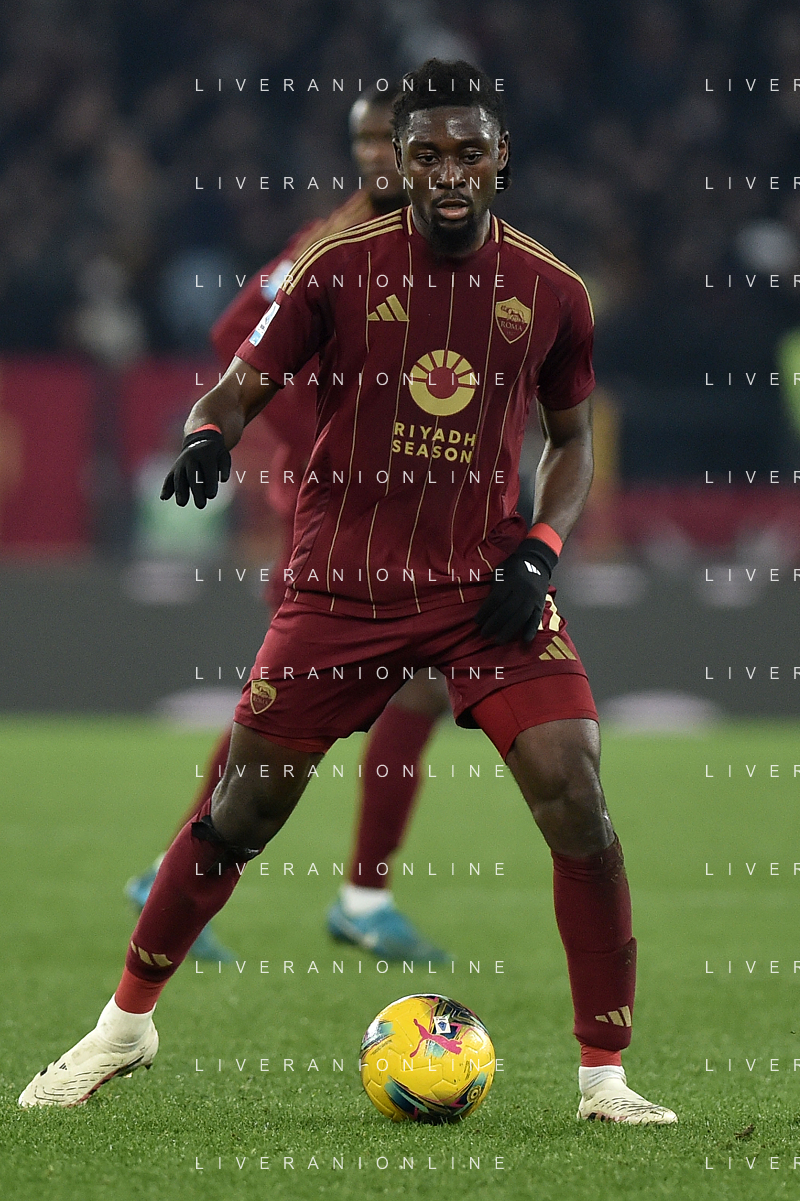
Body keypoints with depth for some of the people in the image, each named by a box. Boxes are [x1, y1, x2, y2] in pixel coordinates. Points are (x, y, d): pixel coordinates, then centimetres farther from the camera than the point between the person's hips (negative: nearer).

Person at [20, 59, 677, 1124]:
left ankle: (604, 1076, -2)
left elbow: (572, 438, 14)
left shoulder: (551, 293, 0)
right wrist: (207, 437, -22)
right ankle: (124, 1026, 23)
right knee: (242, 811, 2)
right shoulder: (342, 269, -4)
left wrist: (539, 550, -2)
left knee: (579, 805, -14)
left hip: (486, 585, 1)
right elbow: (241, 388, 1)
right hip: (342, 585, -1)